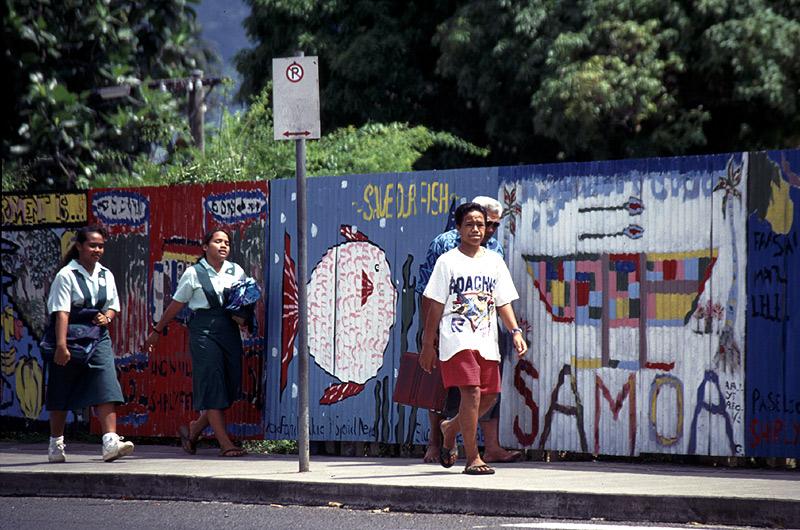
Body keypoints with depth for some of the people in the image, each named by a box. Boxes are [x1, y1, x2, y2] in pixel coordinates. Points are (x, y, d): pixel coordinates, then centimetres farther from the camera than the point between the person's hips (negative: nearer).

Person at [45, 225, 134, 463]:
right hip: (71, 338, -4)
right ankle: (56, 444, 21)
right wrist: (61, 346, -27)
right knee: (61, 395, 7)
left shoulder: (106, 275, 8)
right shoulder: (66, 275, -10)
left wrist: (107, 317, -4)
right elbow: (61, 313, -18)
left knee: (106, 387, -13)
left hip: (98, 337, 4)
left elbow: (113, 306, 20)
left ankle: (110, 442, -21)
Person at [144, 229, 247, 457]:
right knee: (212, 384, -9)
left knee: (231, 385, 0)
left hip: (229, 330, 5)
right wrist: (157, 331, 14)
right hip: (203, 329, -5)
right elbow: (175, 305, 9)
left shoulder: (236, 271, 12)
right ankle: (225, 443, -11)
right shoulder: (193, 273, 2)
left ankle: (194, 428, 20)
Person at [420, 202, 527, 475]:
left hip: (487, 341, 5)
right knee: (472, 393, -17)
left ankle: (450, 428, 34)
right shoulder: (448, 261, 1)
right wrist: (428, 345, -2)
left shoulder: (494, 261, 13)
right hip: (457, 338, -5)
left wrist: (515, 332, -2)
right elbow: (435, 306, 0)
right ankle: (472, 458, -12)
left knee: (489, 397, 8)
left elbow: (503, 302, 13)